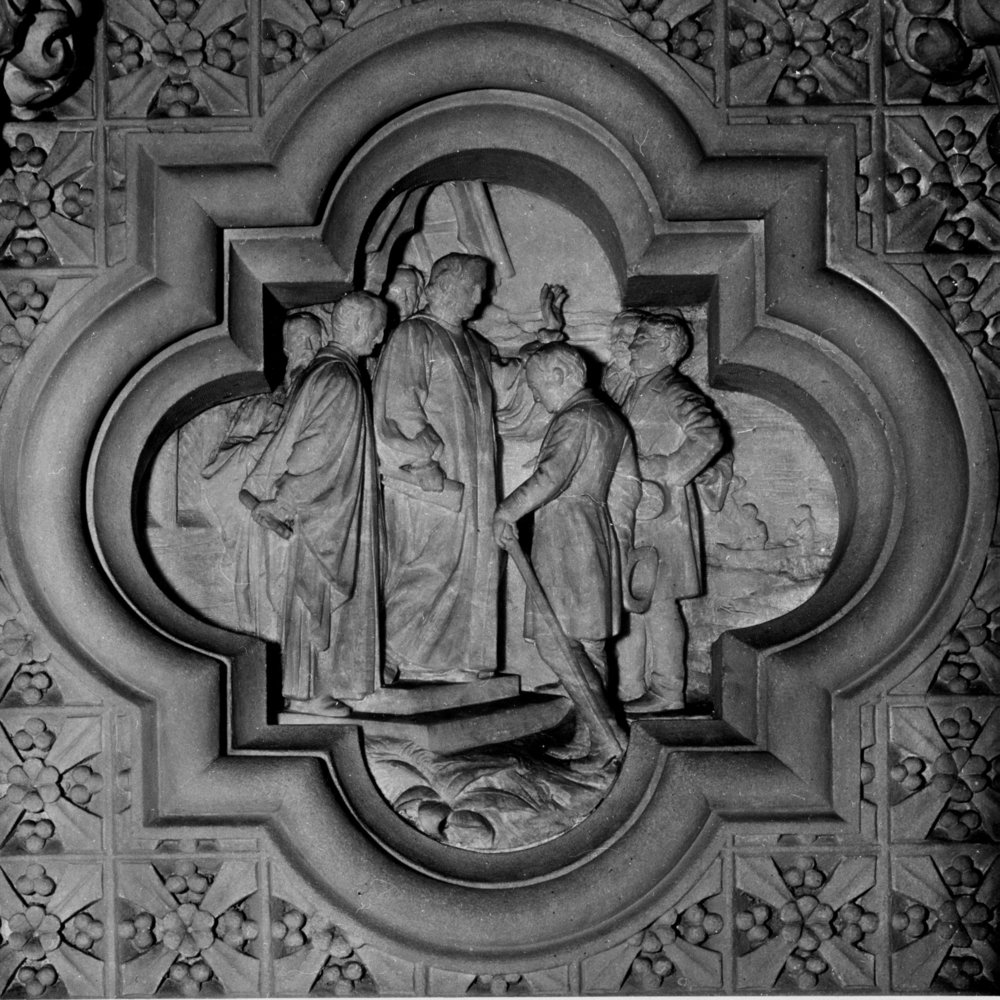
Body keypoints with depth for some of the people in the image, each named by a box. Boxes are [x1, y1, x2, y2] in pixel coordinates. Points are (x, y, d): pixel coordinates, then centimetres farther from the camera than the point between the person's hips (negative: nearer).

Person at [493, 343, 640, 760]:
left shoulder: (574, 420, -12)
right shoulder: (611, 419, 17)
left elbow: (551, 476, -27)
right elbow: (627, 487, 21)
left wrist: (506, 511, -28)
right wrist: (618, 541, 26)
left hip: (564, 538, -10)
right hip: (596, 532, 10)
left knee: (557, 640, -7)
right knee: (588, 640, 13)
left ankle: (592, 736, -6)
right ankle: (591, 730, 18)